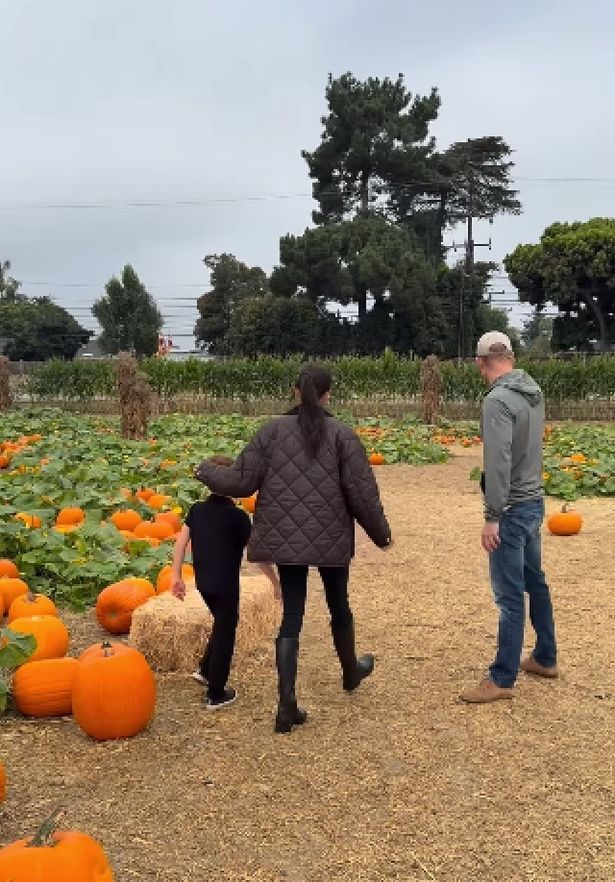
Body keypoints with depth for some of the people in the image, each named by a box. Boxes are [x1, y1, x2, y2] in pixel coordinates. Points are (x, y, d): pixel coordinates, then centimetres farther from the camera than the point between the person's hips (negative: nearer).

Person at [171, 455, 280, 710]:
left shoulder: (197, 510, 2)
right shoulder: (237, 516, -14)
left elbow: (181, 541, 1)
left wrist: (176, 576, 7)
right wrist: (276, 581, -4)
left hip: (203, 582, 6)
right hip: (225, 585, -6)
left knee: (222, 624, 27)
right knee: (225, 634, 6)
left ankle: (205, 670, 33)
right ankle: (216, 695, 12)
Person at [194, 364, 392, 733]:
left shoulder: (273, 431, -2)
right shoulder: (343, 435, -6)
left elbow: (242, 481, -2)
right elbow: (362, 492, -6)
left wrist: (206, 470, 16)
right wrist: (381, 532, 8)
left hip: (285, 540, 1)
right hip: (331, 540, -1)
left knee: (291, 615, 6)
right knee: (339, 606, 21)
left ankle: (287, 703, -1)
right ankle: (351, 671, 45)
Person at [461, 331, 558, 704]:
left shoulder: (498, 400, -20)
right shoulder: (535, 392, 6)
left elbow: (498, 464, -24)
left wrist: (492, 517, -20)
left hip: (513, 510, -9)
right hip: (535, 502, 9)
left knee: (510, 596, -1)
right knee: (535, 583, 20)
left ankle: (502, 679, 8)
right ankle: (546, 658, 34)